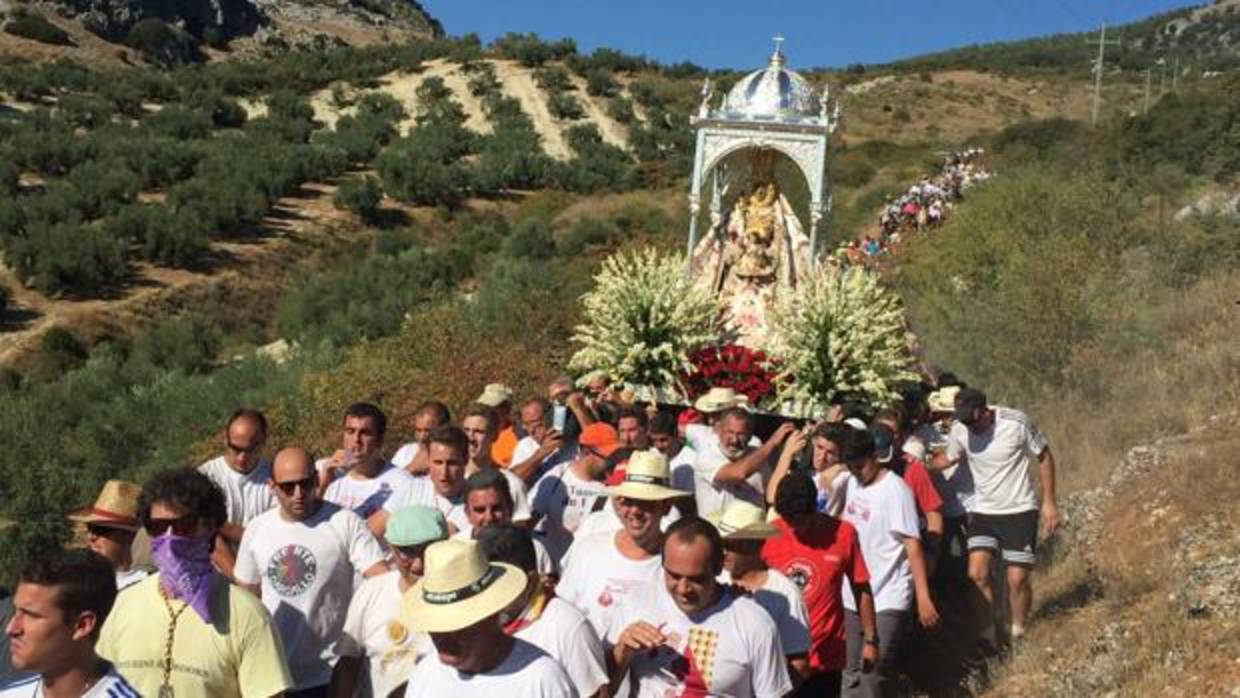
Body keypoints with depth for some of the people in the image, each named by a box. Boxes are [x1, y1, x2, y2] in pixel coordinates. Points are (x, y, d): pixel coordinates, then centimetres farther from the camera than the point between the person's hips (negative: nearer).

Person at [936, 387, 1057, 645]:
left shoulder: (1017, 423, -20)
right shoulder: (959, 430, -11)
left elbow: (1045, 457, -6)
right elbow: (948, 458, 9)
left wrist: (1048, 502, -7)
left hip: (1020, 511, -2)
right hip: (983, 511, 3)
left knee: (1017, 579, 0)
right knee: (977, 574, -10)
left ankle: (1018, 634, 24)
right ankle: (988, 633, 9)